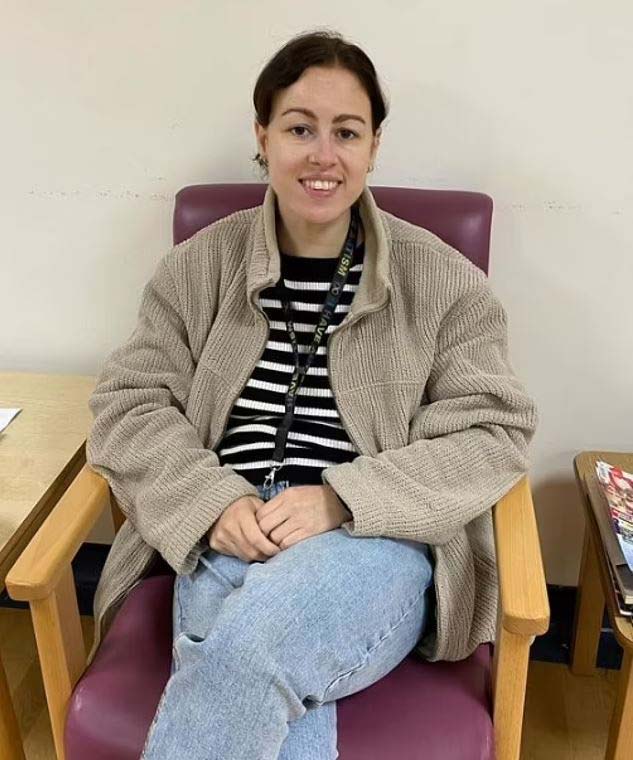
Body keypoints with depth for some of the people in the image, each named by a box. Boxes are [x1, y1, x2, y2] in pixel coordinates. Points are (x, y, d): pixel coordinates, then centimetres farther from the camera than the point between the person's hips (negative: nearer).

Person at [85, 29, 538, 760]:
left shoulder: (441, 279, 4)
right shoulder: (199, 266, 9)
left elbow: (493, 435, -1)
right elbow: (129, 403, 7)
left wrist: (340, 502, -15)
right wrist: (212, 504, -13)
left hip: (378, 544, -1)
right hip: (227, 543, 2)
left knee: (250, 651, -32)